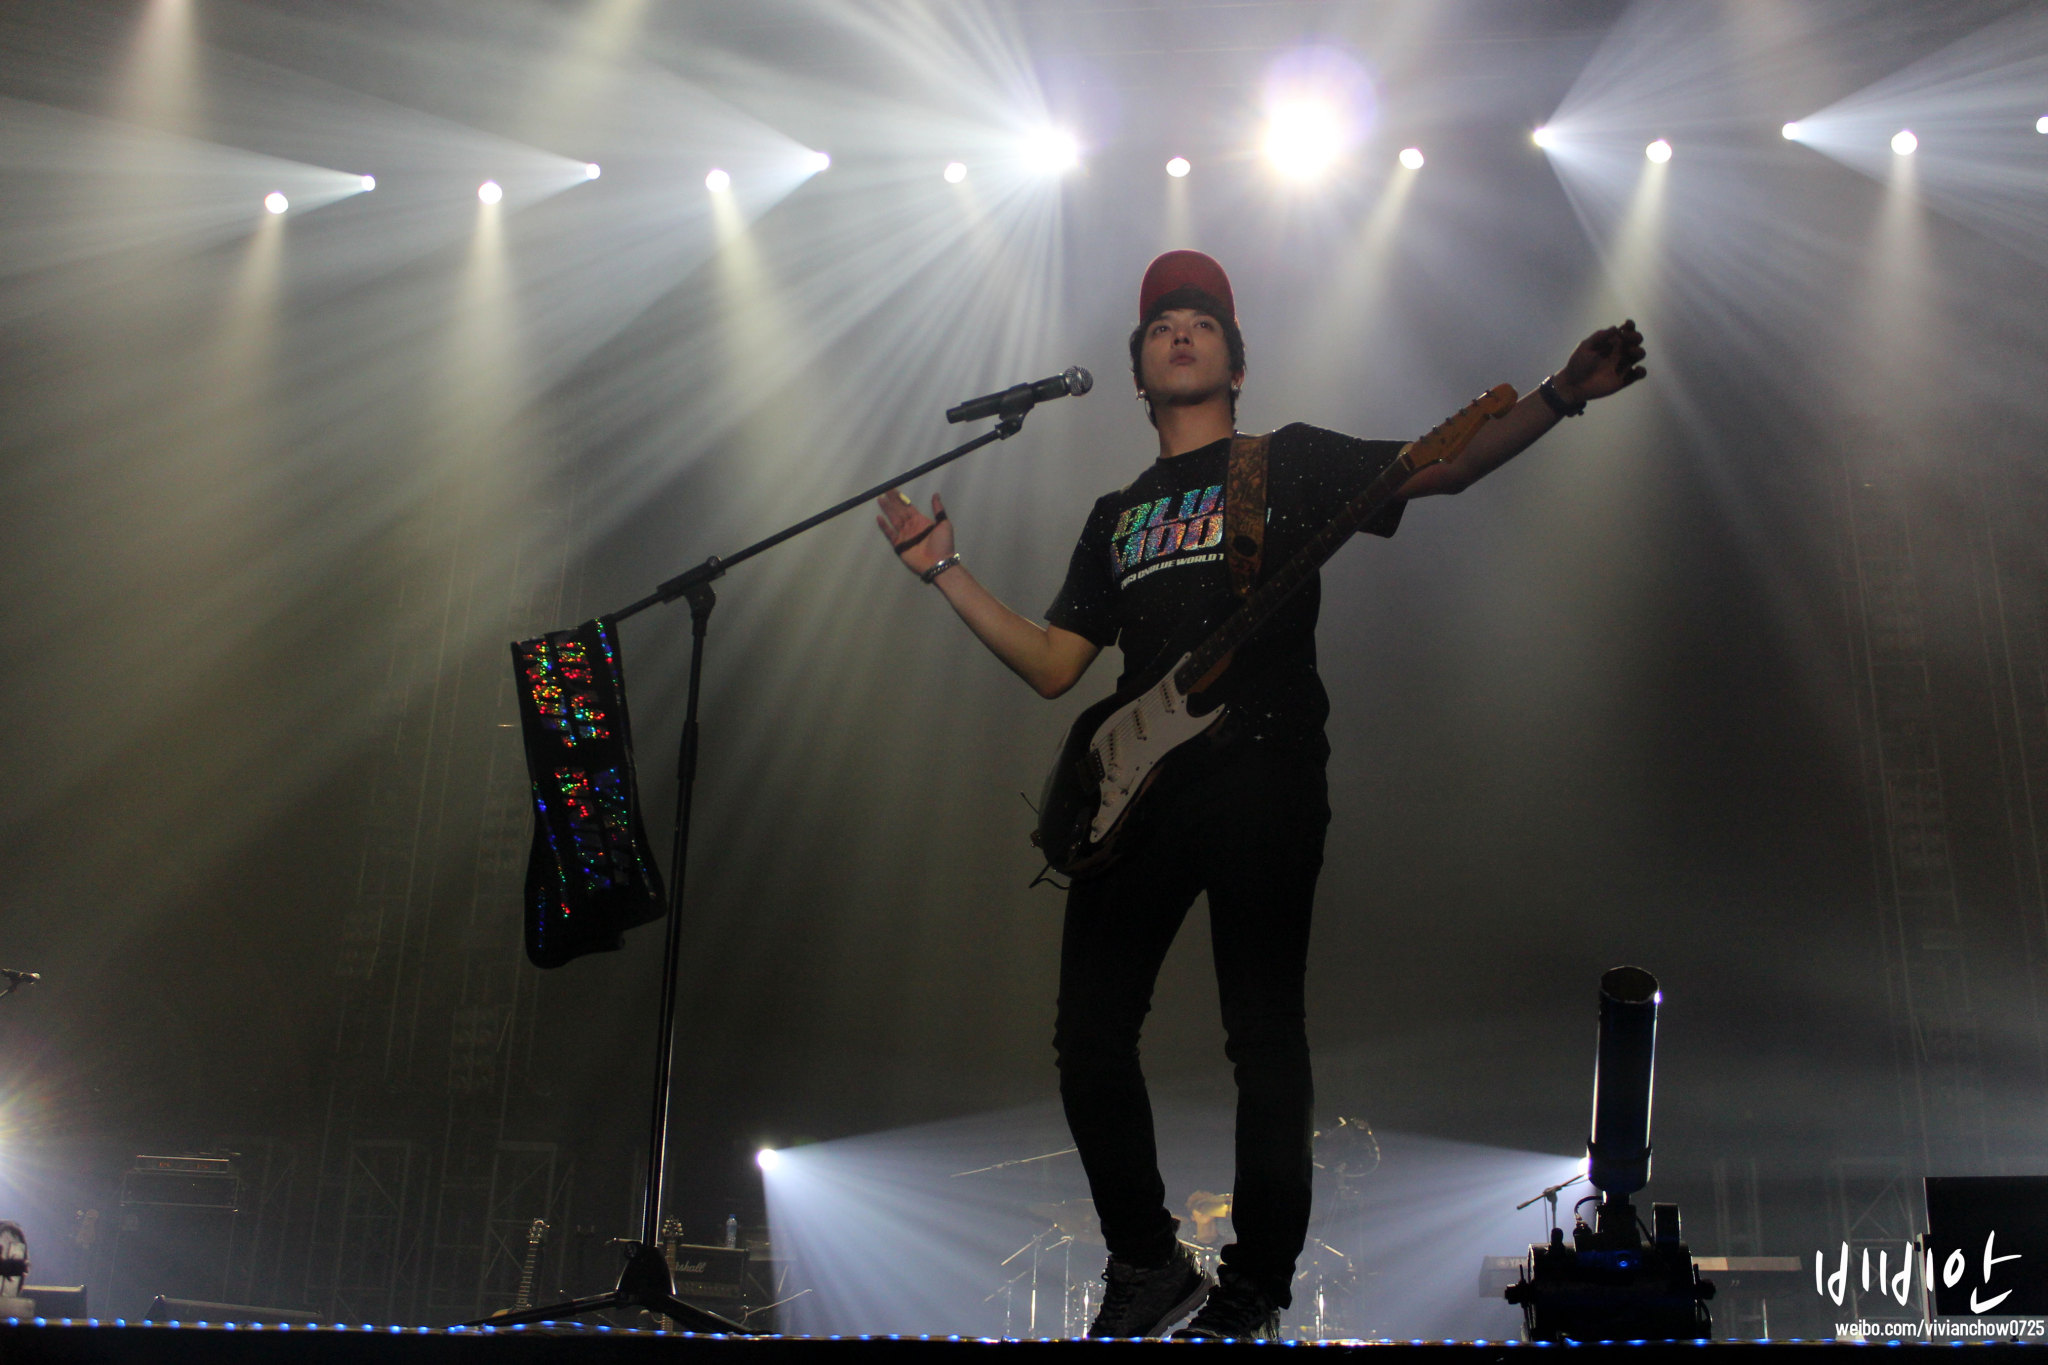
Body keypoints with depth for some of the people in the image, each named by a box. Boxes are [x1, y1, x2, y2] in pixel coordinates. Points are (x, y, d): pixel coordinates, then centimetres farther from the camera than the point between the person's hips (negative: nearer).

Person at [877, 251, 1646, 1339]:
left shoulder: (1290, 462, 12)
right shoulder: (1117, 514, 24)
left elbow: (1441, 467, 0)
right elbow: (1053, 666, 20)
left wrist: (1559, 395, -13)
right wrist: (943, 569, 18)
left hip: (1263, 782, -4)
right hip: (1136, 789, 4)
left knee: (1264, 1039, -2)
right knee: (1089, 1035, -1)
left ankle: (1252, 1293, 13)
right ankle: (1147, 1267, 17)